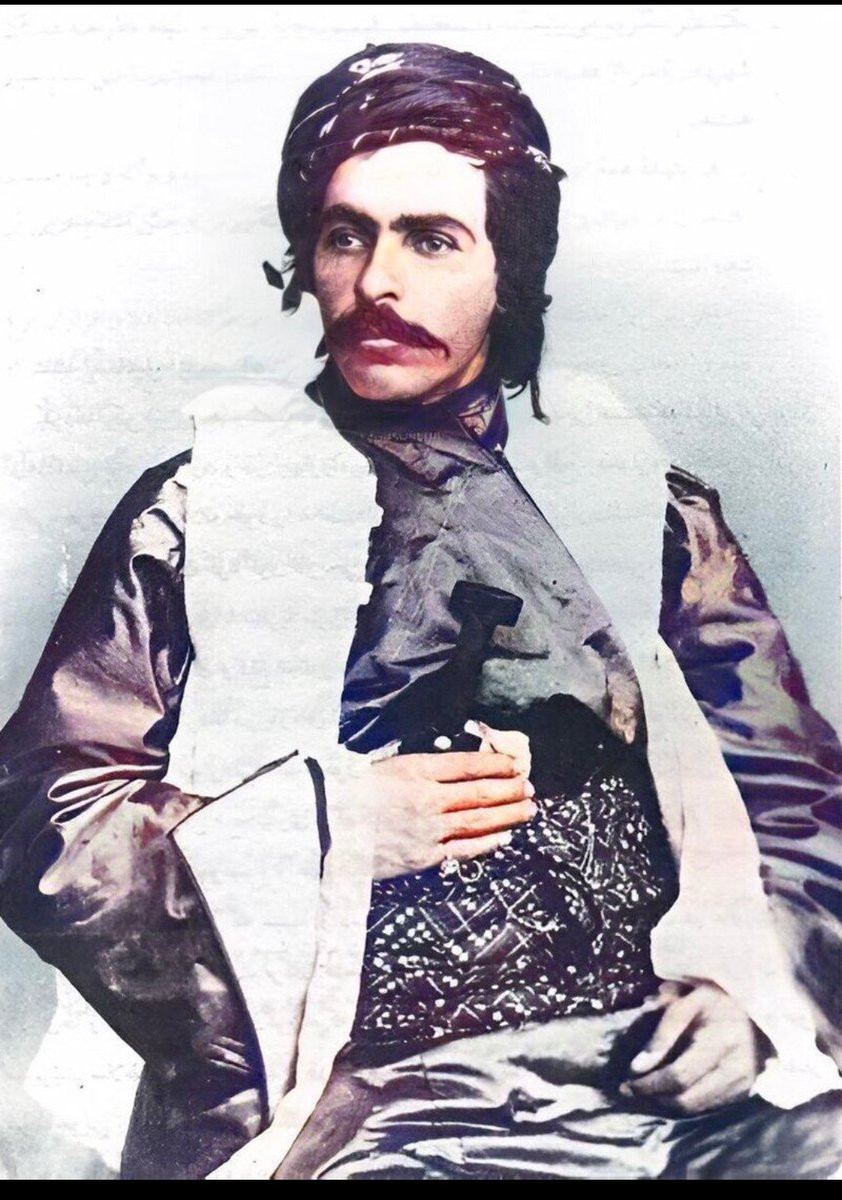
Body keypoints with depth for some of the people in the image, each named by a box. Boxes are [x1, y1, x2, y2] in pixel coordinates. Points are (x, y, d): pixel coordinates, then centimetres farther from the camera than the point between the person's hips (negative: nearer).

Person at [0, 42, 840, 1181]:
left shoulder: (642, 506, 10)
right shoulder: (202, 514, 5)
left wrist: (744, 982, -7)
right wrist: (322, 824, -10)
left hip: (660, 1073, 3)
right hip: (356, 1103, -2)